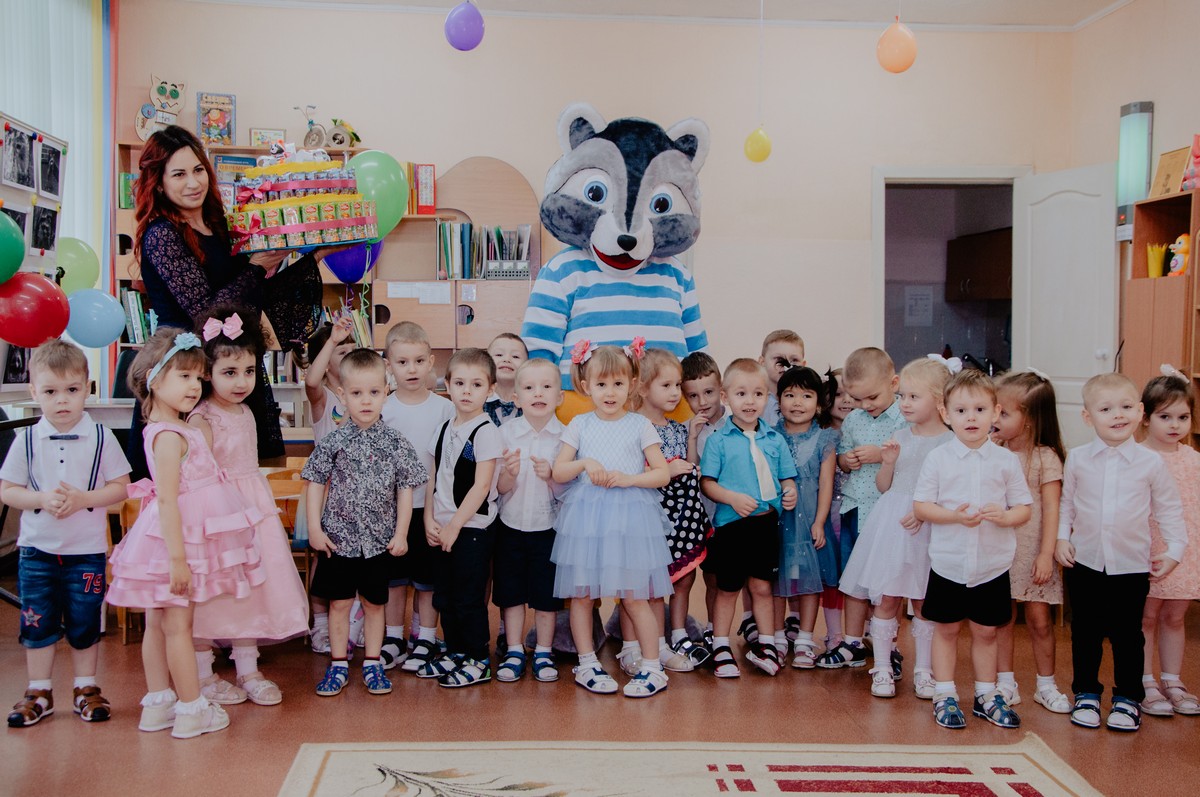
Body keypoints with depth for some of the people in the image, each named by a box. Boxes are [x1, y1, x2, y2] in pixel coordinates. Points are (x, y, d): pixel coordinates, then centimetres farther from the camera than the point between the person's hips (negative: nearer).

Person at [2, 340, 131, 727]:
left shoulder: (101, 438, -6)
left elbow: (120, 487, -4)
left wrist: (83, 498, -19)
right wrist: (42, 499, -17)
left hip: (87, 551, -1)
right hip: (36, 550, 1)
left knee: (85, 624, 9)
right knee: (38, 624, 8)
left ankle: (86, 688, 24)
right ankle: (39, 692, 22)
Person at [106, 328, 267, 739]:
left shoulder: (175, 429, 10)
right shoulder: (170, 437, -20)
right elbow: (166, 500, -24)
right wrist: (178, 557, -25)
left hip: (174, 538, 9)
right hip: (175, 537, -9)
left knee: (157, 623, 14)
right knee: (177, 625, 0)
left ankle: (158, 703, 24)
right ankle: (192, 710, 9)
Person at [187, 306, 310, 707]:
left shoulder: (246, 413, 9)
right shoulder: (202, 418, -15)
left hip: (252, 508, 8)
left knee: (251, 588, 11)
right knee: (211, 593, 3)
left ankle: (247, 670, 22)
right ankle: (203, 674, 17)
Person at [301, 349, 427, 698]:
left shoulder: (395, 443, -4)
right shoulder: (334, 441, -4)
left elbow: (405, 489, -1)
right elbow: (316, 484, 0)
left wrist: (401, 533, -4)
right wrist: (314, 528, -5)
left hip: (380, 539, 0)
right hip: (338, 537, 0)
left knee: (374, 603, 11)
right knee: (339, 602, 8)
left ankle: (372, 663, 24)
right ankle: (338, 664, 21)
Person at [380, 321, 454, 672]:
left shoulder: (444, 408, -3)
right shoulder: (383, 409, -1)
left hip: (431, 505, -1)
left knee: (428, 577, 8)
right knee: (393, 576, 10)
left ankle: (425, 639, 20)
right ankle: (394, 637, 23)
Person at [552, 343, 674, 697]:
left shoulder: (640, 425, 3)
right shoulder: (579, 425, 7)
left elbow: (663, 473, 0)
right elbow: (558, 472, 5)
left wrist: (628, 478, -14)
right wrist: (584, 463, -13)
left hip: (630, 518, -2)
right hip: (585, 518, 2)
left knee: (635, 597, -2)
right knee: (581, 594, 7)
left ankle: (652, 667, 9)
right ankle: (587, 664, 21)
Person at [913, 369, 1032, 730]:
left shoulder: (1006, 460, 0)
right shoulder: (938, 458, -4)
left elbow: (1024, 508, 2)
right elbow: (920, 506, -4)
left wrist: (1004, 516, -19)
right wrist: (955, 515, -20)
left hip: (992, 565, 1)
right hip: (948, 564, -1)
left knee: (985, 631, 13)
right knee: (946, 630, 9)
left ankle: (986, 695, 27)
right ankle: (944, 695, 20)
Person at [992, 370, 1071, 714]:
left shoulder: (1045, 457, -7)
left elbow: (1051, 508, -9)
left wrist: (1046, 554, -14)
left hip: (1032, 552, -3)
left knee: (1039, 619, 3)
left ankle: (1046, 685, 17)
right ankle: (1005, 682, 16)